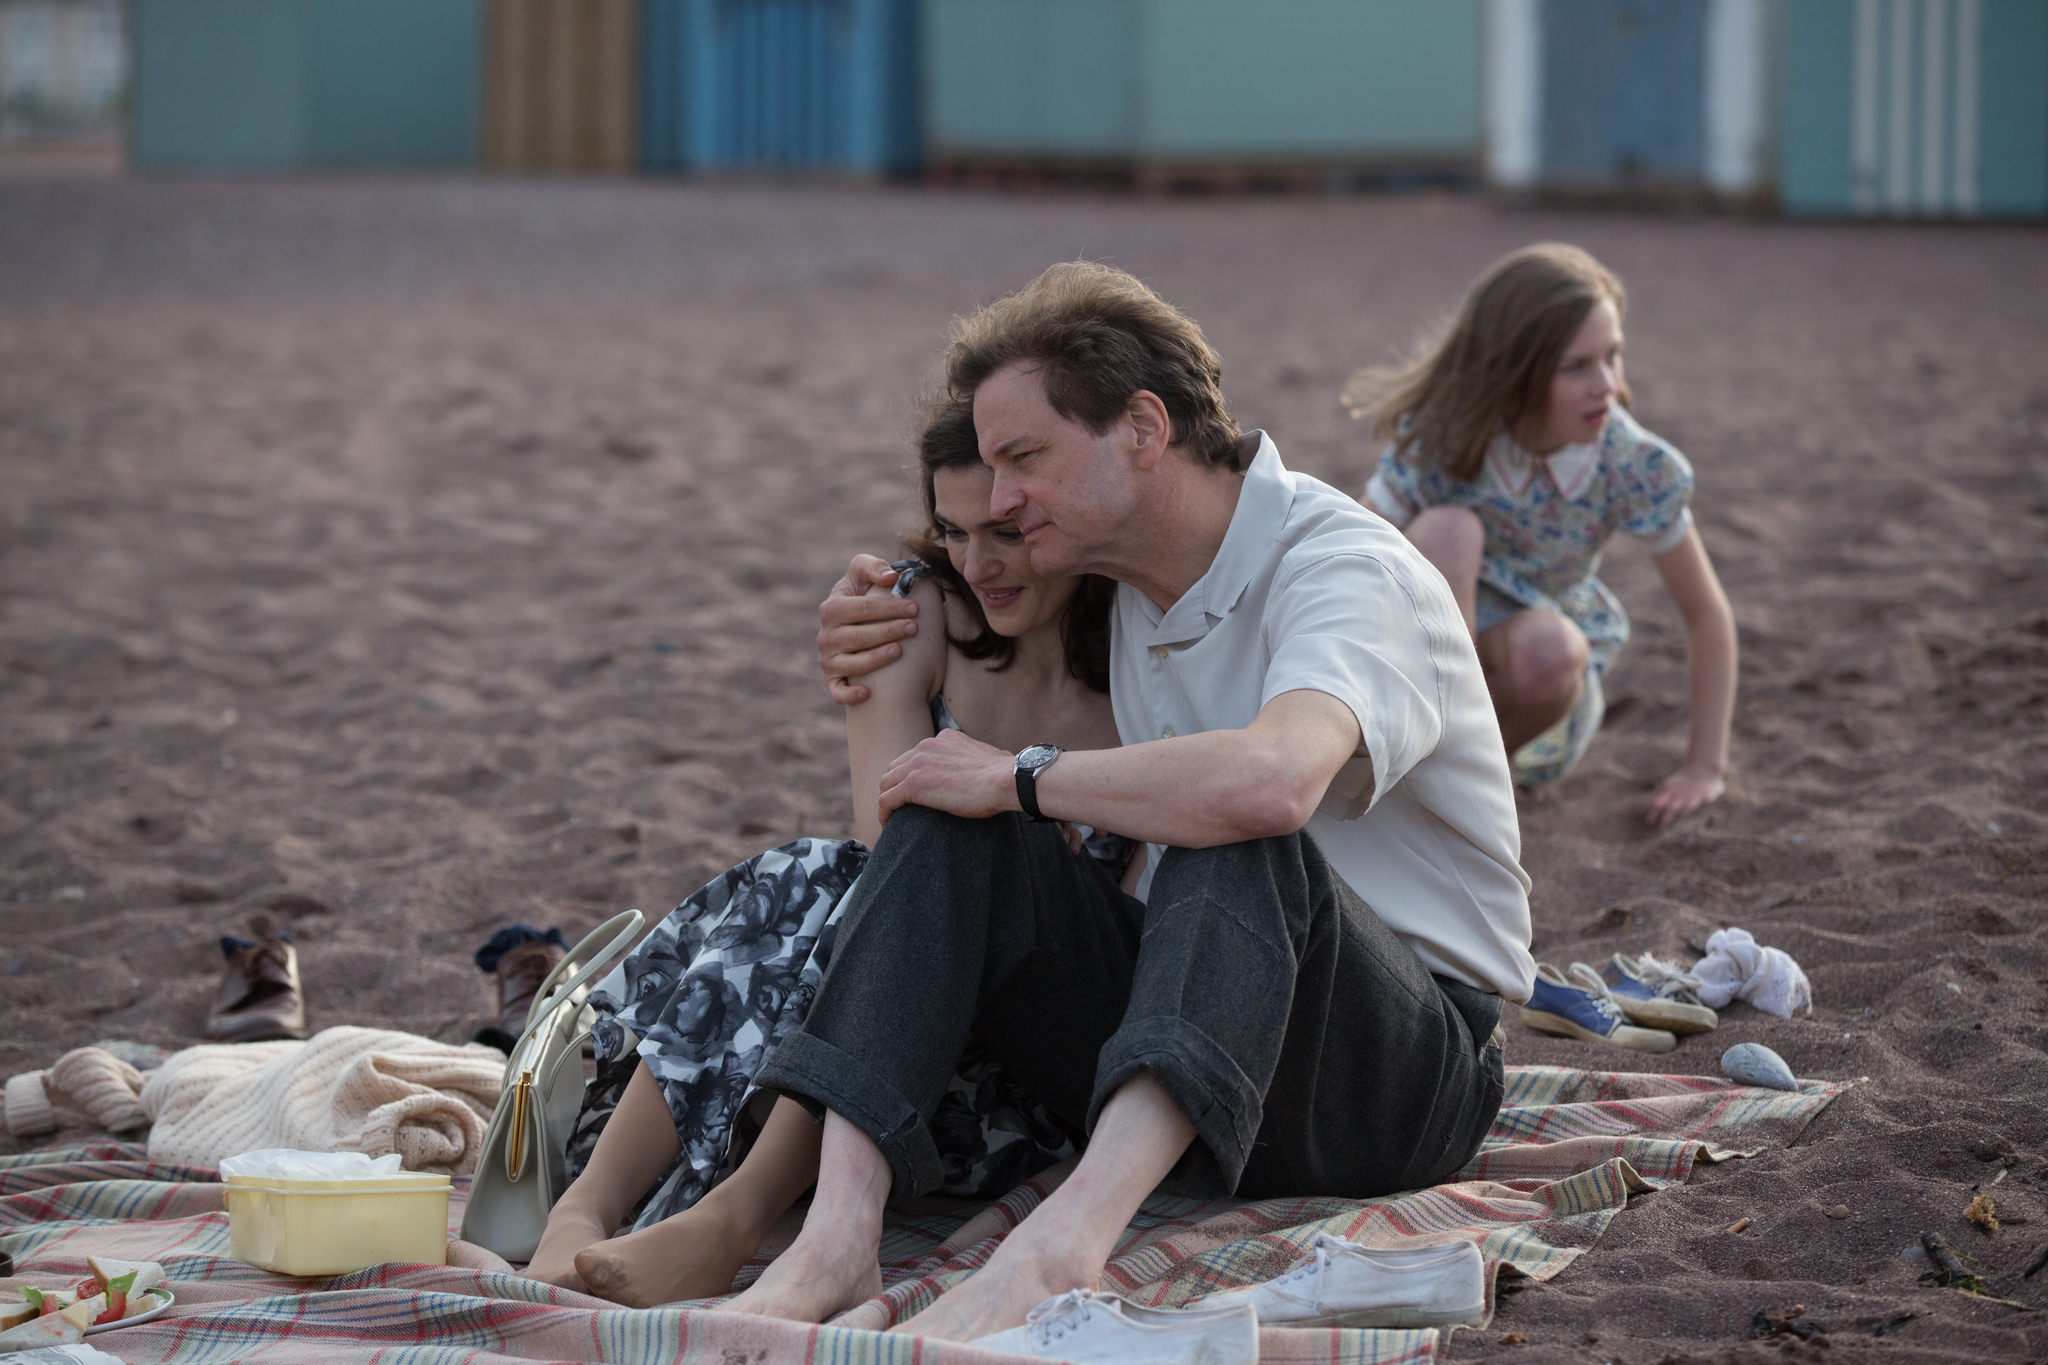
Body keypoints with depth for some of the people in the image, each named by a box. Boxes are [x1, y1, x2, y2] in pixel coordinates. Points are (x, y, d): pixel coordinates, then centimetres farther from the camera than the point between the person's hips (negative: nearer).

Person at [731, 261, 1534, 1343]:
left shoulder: (1349, 568, -16)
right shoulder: (1127, 583, 9)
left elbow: (1273, 779, -39)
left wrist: (1024, 779, -24)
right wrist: (872, 669, 6)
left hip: (1408, 1064, -7)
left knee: (1238, 838, -36)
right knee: (948, 824, -12)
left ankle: (1065, 1241, -55)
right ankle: (837, 1228, -31)